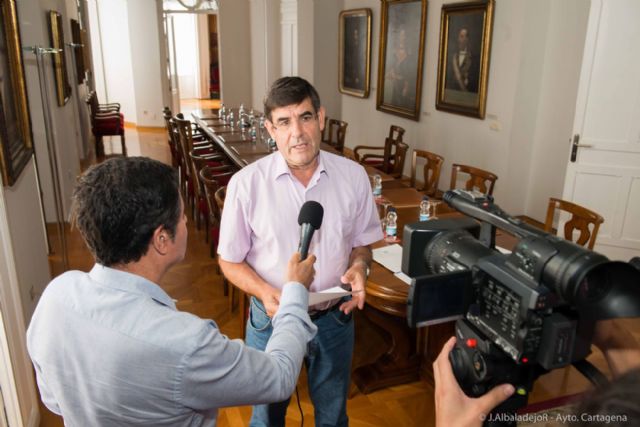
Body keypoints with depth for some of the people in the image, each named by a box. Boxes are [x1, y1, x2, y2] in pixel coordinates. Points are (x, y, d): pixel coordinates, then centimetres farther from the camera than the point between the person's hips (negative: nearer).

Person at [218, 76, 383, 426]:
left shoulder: (353, 176, -8)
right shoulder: (246, 183, -16)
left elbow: (361, 243, 4)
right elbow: (230, 260, -6)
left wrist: (358, 266, -17)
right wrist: (264, 291, -23)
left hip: (335, 319, 2)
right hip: (271, 319, -1)